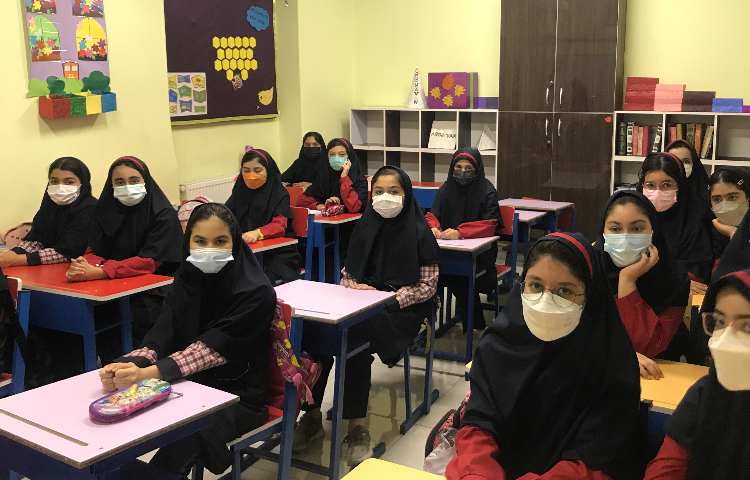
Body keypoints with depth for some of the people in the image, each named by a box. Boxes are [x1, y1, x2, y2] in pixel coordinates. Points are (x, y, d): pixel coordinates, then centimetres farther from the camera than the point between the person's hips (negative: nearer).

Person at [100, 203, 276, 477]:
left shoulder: (256, 292, -19)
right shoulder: (187, 279, 0)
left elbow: (212, 348, -27)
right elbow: (161, 336, -10)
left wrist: (147, 373, -40)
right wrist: (127, 366, -31)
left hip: (238, 397, -5)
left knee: (183, 437, -30)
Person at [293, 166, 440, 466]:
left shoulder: (419, 233, -2)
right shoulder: (365, 227, 12)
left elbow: (427, 286, -4)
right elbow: (348, 274, 18)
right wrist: (354, 288, -5)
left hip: (402, 310, -4)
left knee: (355, 332, -35)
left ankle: (357, 425, -25)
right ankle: (312, 414, -18)